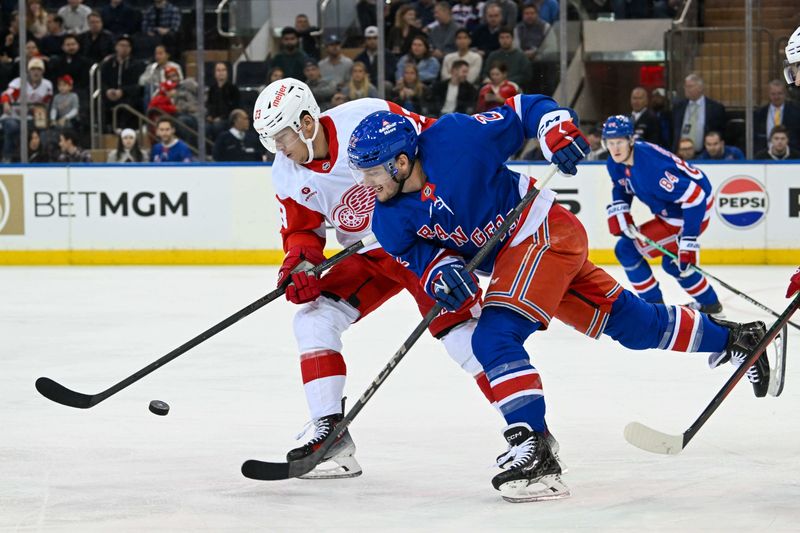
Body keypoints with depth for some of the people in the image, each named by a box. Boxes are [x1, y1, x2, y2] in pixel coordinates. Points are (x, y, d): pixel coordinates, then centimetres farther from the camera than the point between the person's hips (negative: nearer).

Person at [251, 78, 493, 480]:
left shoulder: (368, 119, -23)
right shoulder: (288, 176, -3)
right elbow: (302, 230, 7)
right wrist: (299, 263, -13)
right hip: (369, 255, 6)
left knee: (456, 326, -17)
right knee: (314, 319, -7)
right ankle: (330, 433, -5)